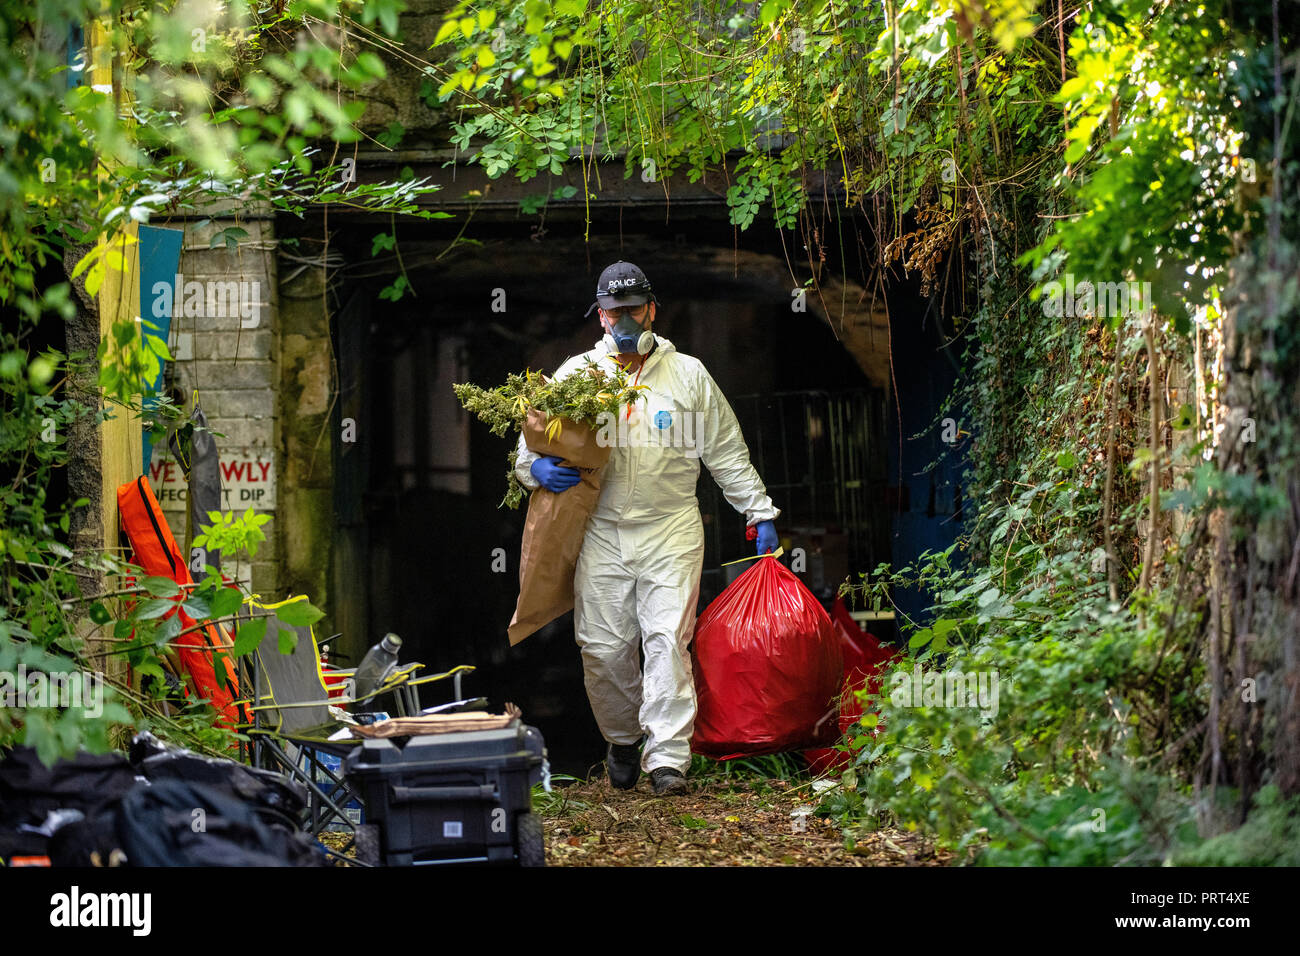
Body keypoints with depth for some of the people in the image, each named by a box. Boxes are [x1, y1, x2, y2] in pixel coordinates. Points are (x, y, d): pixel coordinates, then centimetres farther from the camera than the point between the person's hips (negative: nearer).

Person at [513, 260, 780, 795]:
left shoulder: (688, 374, 10)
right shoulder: (576, 374, 9)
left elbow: (726, 452, 14)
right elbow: (530, 440, 10)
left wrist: (760, 513, 10)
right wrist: (538, 468, -13)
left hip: (670, 532, -1)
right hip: (601, 533, 1)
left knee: (668, 640, -10)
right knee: (603, 648, 1)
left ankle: (668, 758, -9)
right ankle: (622, 741, 23)